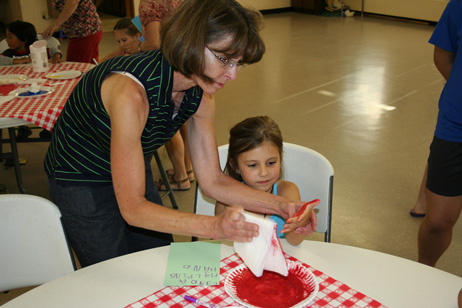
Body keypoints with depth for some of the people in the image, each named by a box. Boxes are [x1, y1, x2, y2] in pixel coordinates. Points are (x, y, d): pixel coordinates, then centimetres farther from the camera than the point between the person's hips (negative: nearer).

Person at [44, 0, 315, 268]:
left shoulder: (200, 97, -14)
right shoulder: (131, 92, -38)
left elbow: (213, 181, -8)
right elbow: (132, 208, -35)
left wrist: (280, 205, -20)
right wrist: (215, 226, -46)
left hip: (135, 174, 6)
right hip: (81, 183, -6)